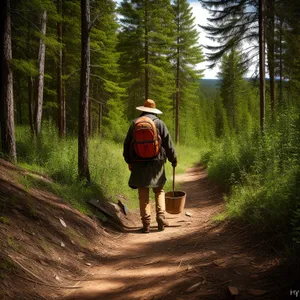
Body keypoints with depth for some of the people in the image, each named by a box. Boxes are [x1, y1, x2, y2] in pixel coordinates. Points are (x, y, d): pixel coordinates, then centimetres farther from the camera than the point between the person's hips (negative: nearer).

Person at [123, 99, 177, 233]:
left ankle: (146, 223, 5)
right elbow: (168, 144, 0)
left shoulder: (134, 123, 4)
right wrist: (173, 159, 13)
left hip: (139, 163, 1)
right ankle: (161, 216, 4)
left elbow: (127, 143, 9)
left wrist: (129, 161, 20)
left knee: (143, 194, 5)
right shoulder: (159, 123, -2)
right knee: (159, 191, 15)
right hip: (156, 163, -1)